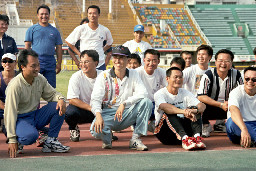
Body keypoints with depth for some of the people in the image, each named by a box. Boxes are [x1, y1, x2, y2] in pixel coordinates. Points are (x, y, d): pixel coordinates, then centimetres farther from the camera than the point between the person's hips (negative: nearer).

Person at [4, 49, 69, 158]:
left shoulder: (40, 79, -1)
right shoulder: (15, 85, -20)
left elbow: (52, 94, 12)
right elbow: (10, 113, -21)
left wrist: (60, 99, -16)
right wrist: (12, 140, -24)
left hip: (36, 116, 7)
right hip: (21, 119, -7)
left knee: (59, 106, -14)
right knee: (31, 135, -39)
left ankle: (51, 141, -6)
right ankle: (18, 141, -3)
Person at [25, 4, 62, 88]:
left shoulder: (54, 31, 15)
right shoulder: (32, 29, 7)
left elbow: (59, 48, 14)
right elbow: (27, 46, 3)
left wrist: (59, 64, 6)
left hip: (50, 63, 3)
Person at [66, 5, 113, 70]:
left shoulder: (105, 30, 5)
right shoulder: (81, 29, -1)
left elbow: (109, 43, 24)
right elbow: (68, 41, 6)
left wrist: (102, 50, 8)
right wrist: (79, 54, 2)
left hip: (101, 64, 2)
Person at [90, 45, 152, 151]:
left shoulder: (133, 74, 5)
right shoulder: (104, 76, -1)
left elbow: (142, 93, -11)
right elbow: (95, 99, -12)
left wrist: (124, 104, -27)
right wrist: (98, 115, -33)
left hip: (127, 114, 2)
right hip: (108, 113, -2)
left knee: (146, 102, -23)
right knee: (96, 130, -34)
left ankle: (135, 139, -17)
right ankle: (107, 139, 7)